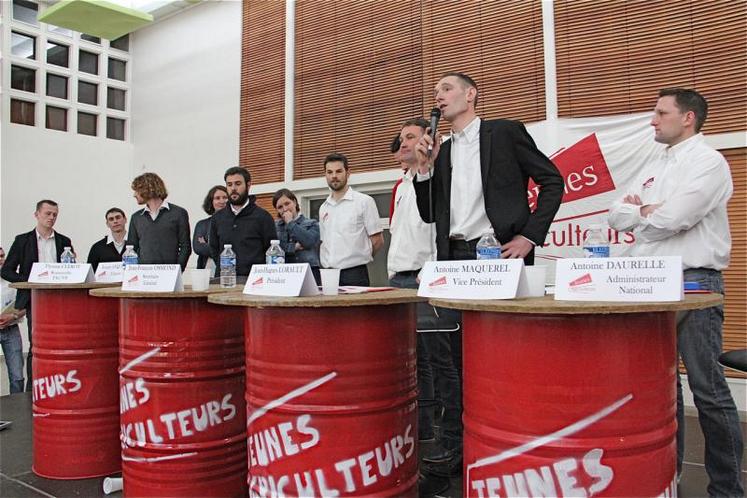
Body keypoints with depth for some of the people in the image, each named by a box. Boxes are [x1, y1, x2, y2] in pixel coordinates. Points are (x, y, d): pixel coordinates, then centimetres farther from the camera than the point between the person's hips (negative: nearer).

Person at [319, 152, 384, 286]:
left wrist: (358, 259, 2)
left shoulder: (364, 201, -3)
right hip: (327, 274, 5)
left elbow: (378, 240, -3)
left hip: (354, 274, -5)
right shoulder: (323, 208, 15)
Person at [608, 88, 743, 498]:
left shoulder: (708, 161, -6)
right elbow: (617, 217, 10)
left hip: (694, 282, -7)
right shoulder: (654, 169, 18)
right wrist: (648, 210, -8)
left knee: (708, 388, -4)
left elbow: (674, 218, -19)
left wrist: (640, 213, 0)